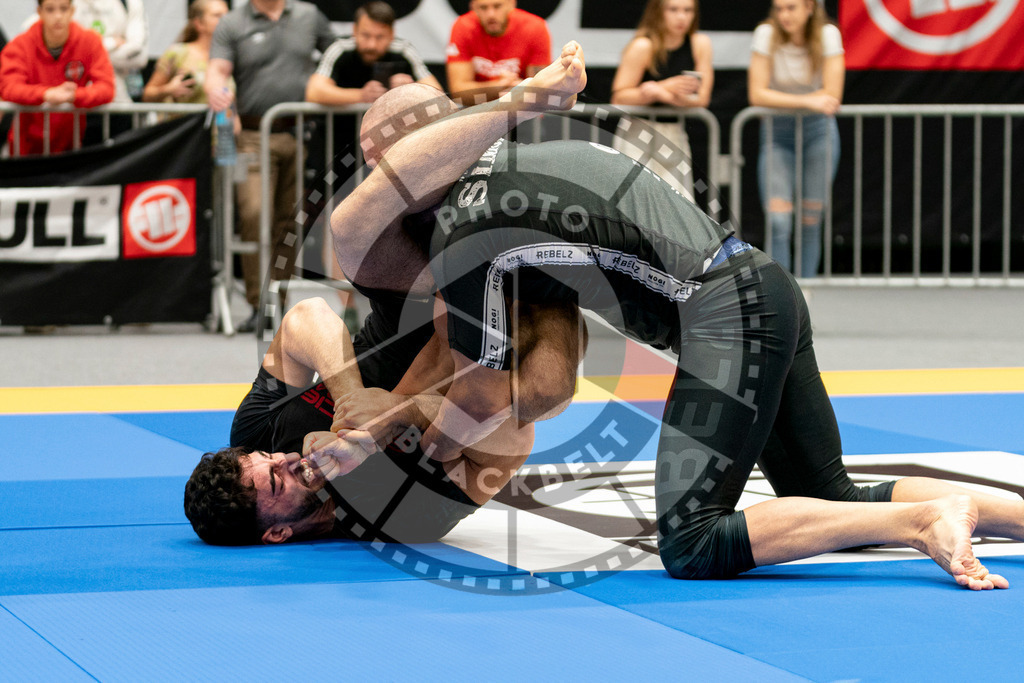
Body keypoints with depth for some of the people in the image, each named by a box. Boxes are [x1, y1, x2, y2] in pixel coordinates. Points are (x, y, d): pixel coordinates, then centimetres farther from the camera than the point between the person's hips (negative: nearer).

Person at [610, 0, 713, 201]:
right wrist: (668, 87, -22)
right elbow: (618, 98, -13)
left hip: (674, 134, 4)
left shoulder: (700, 44, 1)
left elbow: (701, 98, -2)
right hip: (638, 135, -4)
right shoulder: (643, 47, -11)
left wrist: (660, 93, -18)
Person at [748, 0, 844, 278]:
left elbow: (832, 96, -14)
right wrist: (807, 101, -24)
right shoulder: (766, 34, -11)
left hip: (818, 132, 1)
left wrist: (782, 101, -14)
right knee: (778, 221, -14)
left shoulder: (828, 34, -10)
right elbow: (757, 95, -16)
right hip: (777, 133, -1)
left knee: (811, 221, 3)